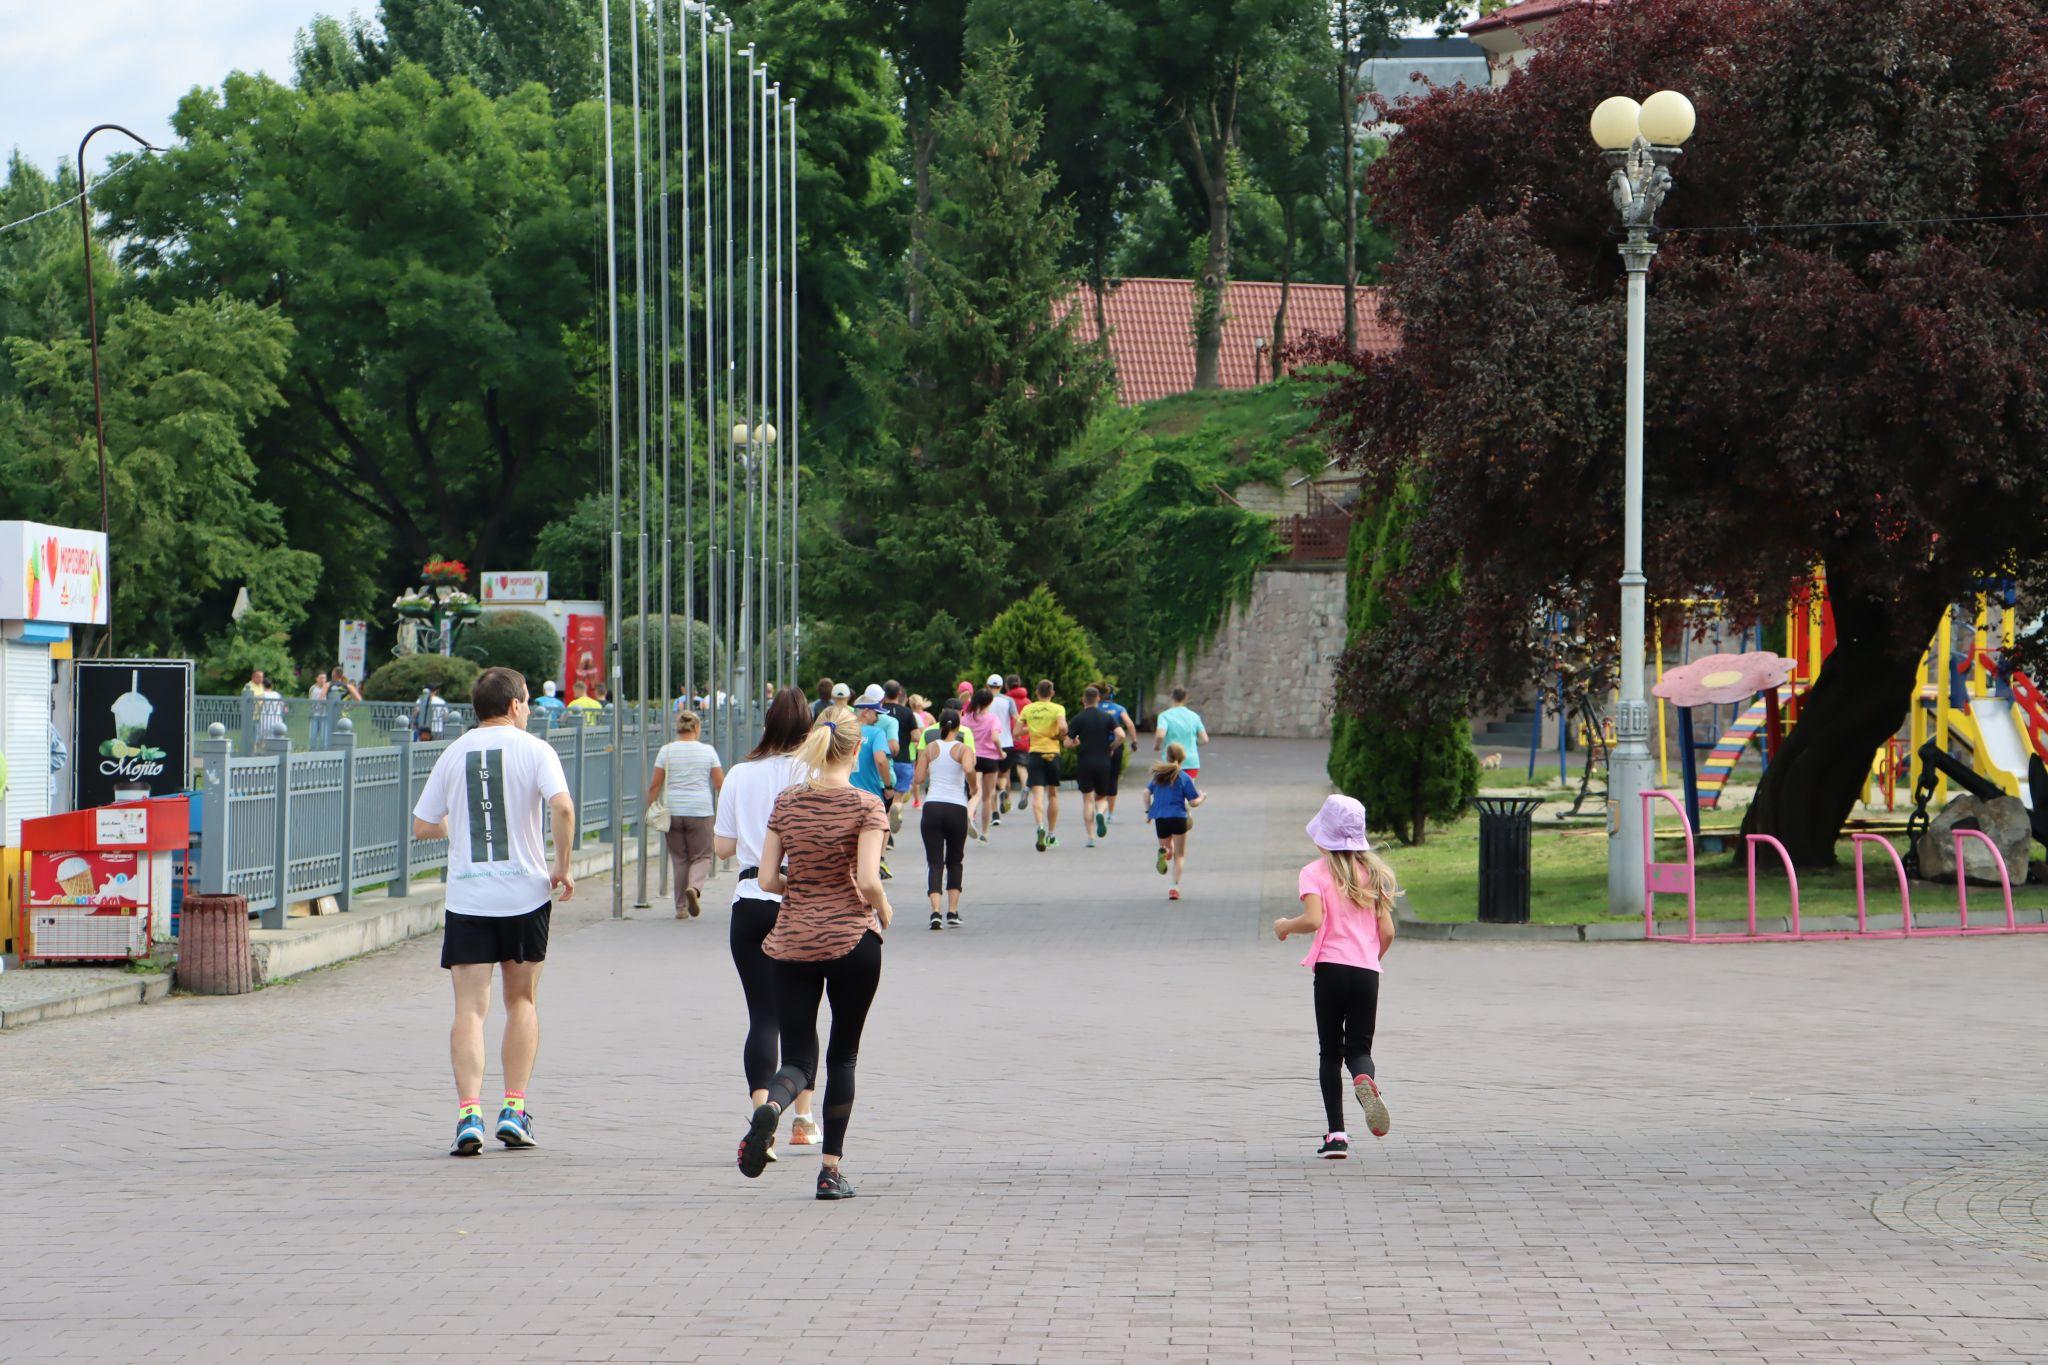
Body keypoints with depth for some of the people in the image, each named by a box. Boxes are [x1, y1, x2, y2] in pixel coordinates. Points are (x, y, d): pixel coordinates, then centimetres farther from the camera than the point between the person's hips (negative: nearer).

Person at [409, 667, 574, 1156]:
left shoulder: (453, 754, 8)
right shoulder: (533, 749, -2)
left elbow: (422, 826, 10)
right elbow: (562, 807, -17)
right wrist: (562, 866, -6)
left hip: (466, 899, 1)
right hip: (525, 893, -1)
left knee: (470, 1009, -2)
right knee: (522, 1000, 15)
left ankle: (470, 1112, -17)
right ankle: (514, 1110, 12)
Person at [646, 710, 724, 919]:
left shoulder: (667, 751, 1)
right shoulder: (708, 751, 1)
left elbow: (655, 785, -1)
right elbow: (720, 784, 3)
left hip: (672, 811, 1)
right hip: (700, 811, -1)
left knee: (679, 858, 9)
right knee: (702, 856, 8)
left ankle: (681, 908, 9)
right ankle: (694, 887, -21)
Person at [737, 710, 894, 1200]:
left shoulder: (786, 803, 3)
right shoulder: (865, 806, -8)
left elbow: (768, 879, 1)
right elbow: (868, 879, -16)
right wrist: (883, 910, 3)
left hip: (792, 941, 2)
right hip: (851, 939, -2)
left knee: (798, 1059, 5)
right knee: (843, 1056, 12)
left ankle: (770, 1106, -30)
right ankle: (831, 1170, 9)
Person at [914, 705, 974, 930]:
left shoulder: (929, 749, 7)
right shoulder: (964, 748, 1)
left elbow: (918, 778, 4)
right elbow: (968, 769, -18)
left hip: (932, 807, 1)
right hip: (956, 808, -1)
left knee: (935, 862, -1)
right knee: (954, 861, 17)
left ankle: (935, 911, -19)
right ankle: (953, 911, 9)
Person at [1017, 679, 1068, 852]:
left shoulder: (1027, 709, 4)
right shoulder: (1057, 709, -4)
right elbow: (1063, 727, -21)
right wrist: (1062, 737, 1)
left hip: (1035, 754, 0)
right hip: (1053, 754, 0)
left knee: (1038, 794, -8)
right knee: (1053, 794, 15)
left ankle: (1040, 826, -33)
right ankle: (1052, 835, 21)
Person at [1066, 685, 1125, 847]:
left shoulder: (1078, 719, -2)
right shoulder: (1107, 717, 2)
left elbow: (1068, 743, -3)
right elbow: (1121, 735, -10)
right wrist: (1111, 748, 6)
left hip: (1084, 763, -1)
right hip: (1104, 763, 1)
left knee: (1088, 800, 4)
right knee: (1102, 797, 15)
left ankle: (1091, 837, -4)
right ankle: (1101, 813, -20)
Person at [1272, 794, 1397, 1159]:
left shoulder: (1315, 873, -2)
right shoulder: (1372, 872, 10)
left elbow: (1313, 920, -17)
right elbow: (1387, 932, 7)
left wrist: (1285, 926, 3)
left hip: (1331, 968, -3)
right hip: (1367, 972, 3)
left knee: (1331, 1053, 9)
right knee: (1359, 1048, 7)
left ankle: (1336, 1133, 2)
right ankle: (1365, 1079, -30)